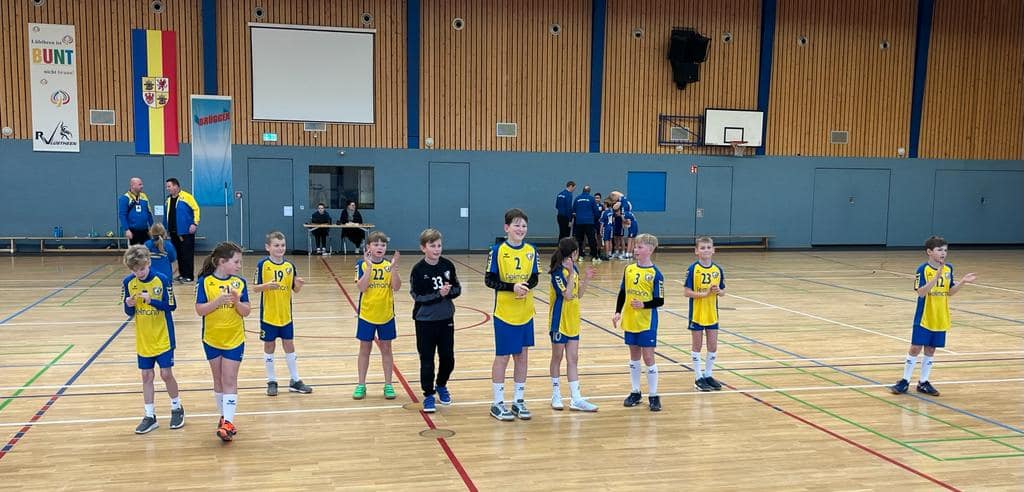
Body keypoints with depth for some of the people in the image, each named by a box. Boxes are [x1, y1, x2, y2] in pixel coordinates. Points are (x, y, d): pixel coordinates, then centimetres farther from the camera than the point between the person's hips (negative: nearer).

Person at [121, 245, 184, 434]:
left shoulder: (162, 280, -13)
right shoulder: (128, 282, -4)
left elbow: (171, 306, -11)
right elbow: (129, 312, 3)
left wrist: (151, 300, -25)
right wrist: (129, 305, -19)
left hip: (163, 337, -3)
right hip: (143, 339, 3)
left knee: (166, 374, 0)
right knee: (146, 376, 8)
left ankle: (177, 408, 22)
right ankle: (150, 416, 18)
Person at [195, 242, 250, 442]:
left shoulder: (239, 283, -2)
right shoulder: (205, 282, -7)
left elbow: (246, 311, -1)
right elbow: (200, 310, -10)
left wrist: (237, 301, -21)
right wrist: (218, 301, -25)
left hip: (234, 339, 0)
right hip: (212, 339, 0)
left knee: (230, 380, -4)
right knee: (218, 380, 12)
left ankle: (228, 422, -8)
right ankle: (224, 416, 25)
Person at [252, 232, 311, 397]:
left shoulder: (290, 265, 0)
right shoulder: (262, 264, -9)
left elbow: (295, 290, 6)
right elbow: (255, 288, -9)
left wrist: (299, 284, -16)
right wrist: (266, 285, -27)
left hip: (286, 315, 3)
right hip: (268, 314, -3)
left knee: (289, 346, 10)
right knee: (269, 346, 9)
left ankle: (295, 381, 19)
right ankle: (271, 381, 20)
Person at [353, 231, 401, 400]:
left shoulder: (389, 264, -1)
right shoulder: (362, 264, -6)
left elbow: (396, 287, -11)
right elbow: (361, 287, -18)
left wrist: (393, 268, -22)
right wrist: (369, 266, -25)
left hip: (386, 315, 1)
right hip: (366, 314, -1)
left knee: (386, 349, 10)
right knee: (365, 349, 9)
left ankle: (388, 385, 19)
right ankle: (361, 385, 19)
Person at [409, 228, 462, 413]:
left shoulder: (448, 265, -1)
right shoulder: (418, 270, -12)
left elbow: (458, 289, 5)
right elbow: (418, 296, -14)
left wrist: (449, 291, -16)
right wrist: (438, 294, -23)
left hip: (446, 319, 3)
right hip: (425, 321, -3)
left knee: (448, 358, 10)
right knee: (427, 361, 3)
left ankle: (441, 386, 35)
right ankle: (428, 395, 17)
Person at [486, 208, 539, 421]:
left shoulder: (531, 250, 3)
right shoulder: (497, 250, -9)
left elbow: (534, 278, 7)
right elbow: (489, 280, -10)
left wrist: (526, 287, -15)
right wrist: (512, 287, -23)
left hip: (526, 313, 4)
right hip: (504, 313, -4)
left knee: (522, 355, 10)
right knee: (502, 356, 3)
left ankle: (519, 400, 23)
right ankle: (498, 404, 14)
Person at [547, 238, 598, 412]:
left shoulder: (574, 269, 5)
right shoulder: (558, 272, -17)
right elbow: (568, 295, -25)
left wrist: (586, 279, -1)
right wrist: (571, 273, -26)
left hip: (573, 322, 7)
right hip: (560, 321, -7)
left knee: (573, 359, 6)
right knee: (557, 357, 7)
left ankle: (576, 399, 7)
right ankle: (556, 396, 20)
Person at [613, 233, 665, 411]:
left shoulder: (655, 274, -10)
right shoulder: (629, 269, 4)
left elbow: (660, 301, -10)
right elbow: (622, 293, 10)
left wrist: (644, 305, -24)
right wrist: (618, 312, 2)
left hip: (647, 322, -5)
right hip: (630, 320, 5)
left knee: (648, 357, -1)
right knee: (634, 356, 14)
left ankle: (653, 396, 8)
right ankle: (635, 392, 24)